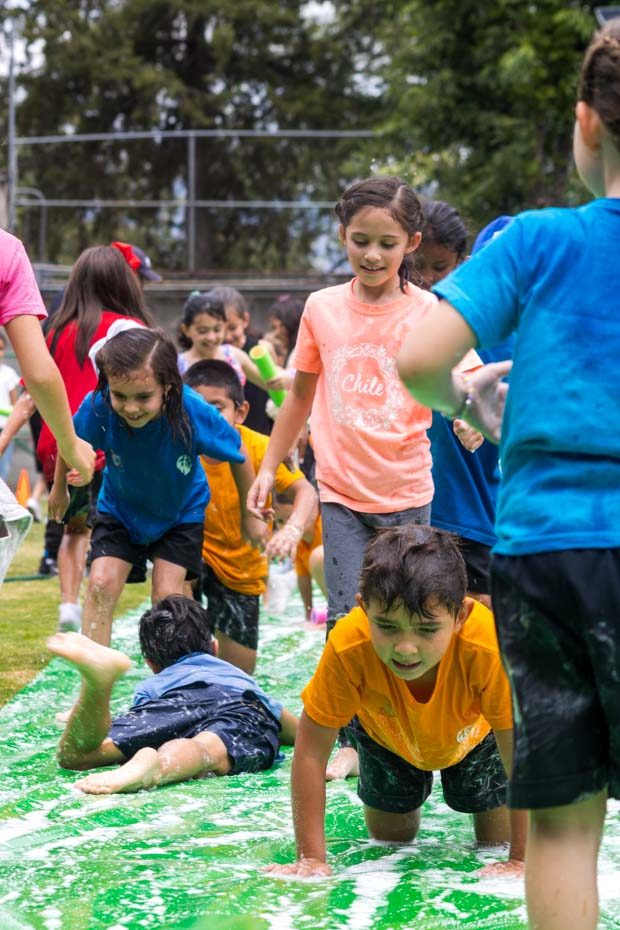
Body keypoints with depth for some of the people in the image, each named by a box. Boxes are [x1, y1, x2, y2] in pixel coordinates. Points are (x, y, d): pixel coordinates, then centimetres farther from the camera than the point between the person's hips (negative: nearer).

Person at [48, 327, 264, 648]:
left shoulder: (194, 413, -36)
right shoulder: (97, 408, -33)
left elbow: (238, 455, -16)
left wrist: (251, 516, -4)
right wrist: (59, 489, 8)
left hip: (181, 512, -1)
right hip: (119, 508, 1)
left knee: (167, 594, -7)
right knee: (101, 584, -12)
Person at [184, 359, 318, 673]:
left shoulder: (258, 449, -22)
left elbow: (304, 491, -31)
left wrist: (292, 529, -51)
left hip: (242, 570, 0)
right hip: (198, 552, 0)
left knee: (240, 668, 3)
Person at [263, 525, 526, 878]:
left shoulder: (488, 648, -46)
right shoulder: (348, 647, -43)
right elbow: (311, 752, -33)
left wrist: (520, 862, -37)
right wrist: (312, 857, -34)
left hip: (473, 731, -1)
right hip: (386, 730, 1)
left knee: (496, 841, 4)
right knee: (390, 837, 11)